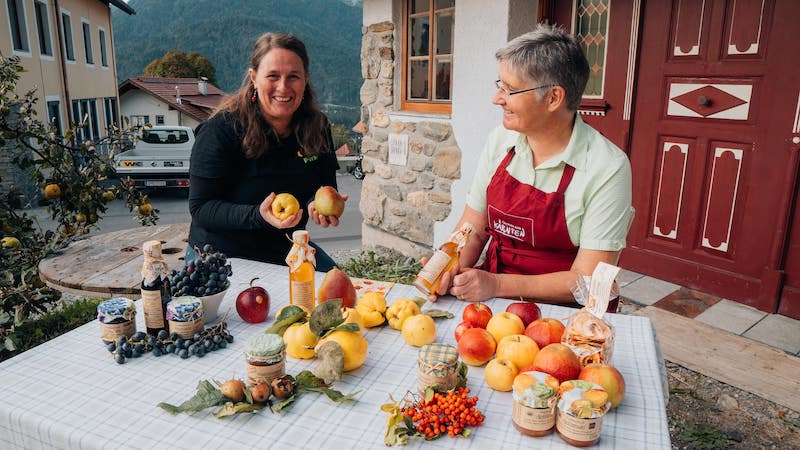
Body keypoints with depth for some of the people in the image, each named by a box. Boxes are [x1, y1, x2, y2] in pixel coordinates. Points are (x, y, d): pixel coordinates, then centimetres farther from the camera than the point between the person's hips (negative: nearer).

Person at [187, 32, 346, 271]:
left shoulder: (317, 127, -5)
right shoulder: (221, 129, -19)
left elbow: (325, 186, 7)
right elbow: (200, 207, -18)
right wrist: (258, 215, -35)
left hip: (286, 249, 4)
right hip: (221, 256, -4)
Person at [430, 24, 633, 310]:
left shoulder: (607, 168, -16)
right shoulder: (500, 141, 0)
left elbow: (586, 281, -16)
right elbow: (473, 230, 5)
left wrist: (497, 285, -25)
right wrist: (452, 271, -15)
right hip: (490, 297, 5)